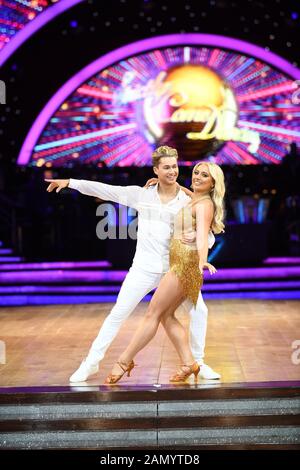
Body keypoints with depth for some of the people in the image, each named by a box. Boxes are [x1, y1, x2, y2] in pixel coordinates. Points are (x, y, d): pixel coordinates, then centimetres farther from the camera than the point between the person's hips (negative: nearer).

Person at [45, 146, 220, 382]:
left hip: (175, 268, 1)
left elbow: (209, 238, -2)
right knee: (118, 314, -2)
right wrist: (70, 182, -3)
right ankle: (91, 362, 9)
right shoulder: (142, 195, 1)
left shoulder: (188, 201, 0)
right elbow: (105, 190, 1)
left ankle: (198, 362, 13)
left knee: (199, 311, -6)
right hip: (144, 268, -1)